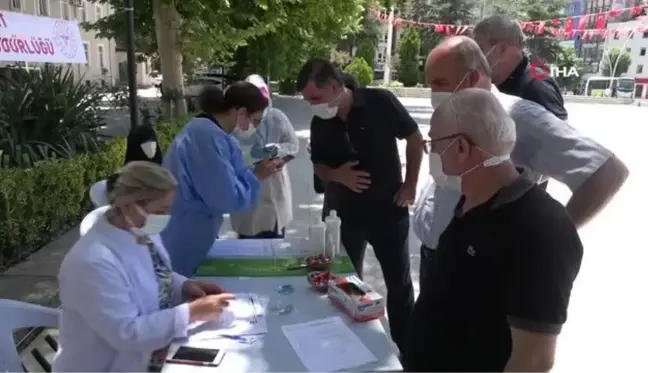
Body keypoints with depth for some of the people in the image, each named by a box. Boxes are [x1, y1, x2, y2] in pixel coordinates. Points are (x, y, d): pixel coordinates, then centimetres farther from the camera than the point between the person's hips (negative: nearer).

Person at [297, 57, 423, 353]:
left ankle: (406, 347, 27)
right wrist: (336, 175, -14)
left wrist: (410, 185, -8)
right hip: (345, 213, 4)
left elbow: (415, 138, -4)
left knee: (399, 283, 8)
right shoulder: (319, 124, -3)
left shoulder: (380, 102, -15)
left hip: (388, 209, -3)